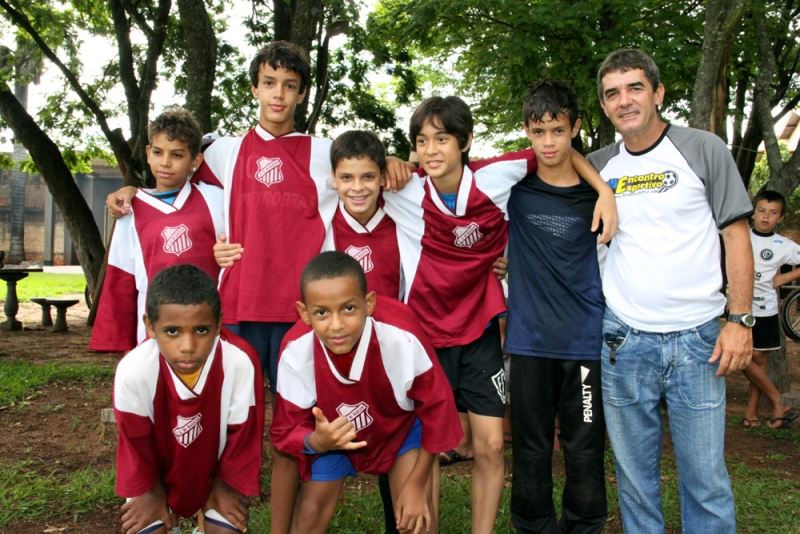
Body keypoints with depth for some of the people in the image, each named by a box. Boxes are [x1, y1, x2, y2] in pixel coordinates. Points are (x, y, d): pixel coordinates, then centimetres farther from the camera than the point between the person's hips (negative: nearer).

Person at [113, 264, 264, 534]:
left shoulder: (241, 362, -36)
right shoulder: (133, 371, -34)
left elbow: (242, 432, -17)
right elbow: (136, 439, -13)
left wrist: (228, 485, -3)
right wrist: (149, 491, 1)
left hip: (217, 469, 0)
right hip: (159, 470, 0)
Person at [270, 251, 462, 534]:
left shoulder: (402, 335, -39)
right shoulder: (295, 351, -33)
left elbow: (436, 405, -21)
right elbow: (286, 430, -18)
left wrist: (416, 483, -15)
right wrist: (316, 441, -43)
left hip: (401, 426, -1)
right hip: (330, 433, 1)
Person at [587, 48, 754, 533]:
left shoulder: (704, 149, 0)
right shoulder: (597, 165, 7)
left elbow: (737, 236, 0)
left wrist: (740, 319, -7)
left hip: (696, 339, -2)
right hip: (623, 341, 2)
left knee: (706, 477, 3)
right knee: (635, 474, 11)